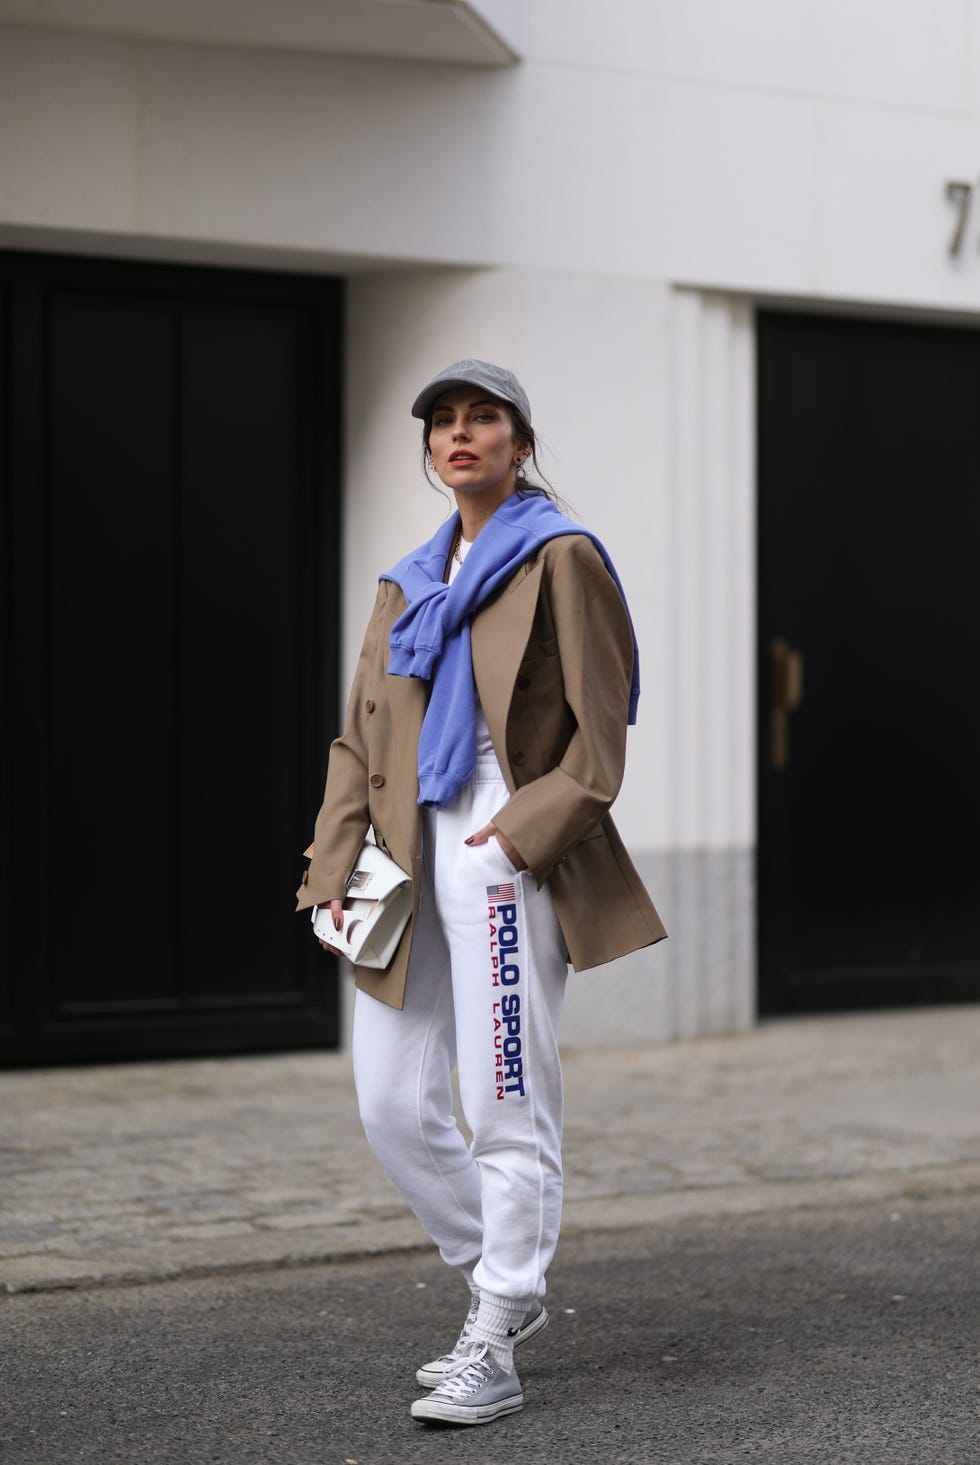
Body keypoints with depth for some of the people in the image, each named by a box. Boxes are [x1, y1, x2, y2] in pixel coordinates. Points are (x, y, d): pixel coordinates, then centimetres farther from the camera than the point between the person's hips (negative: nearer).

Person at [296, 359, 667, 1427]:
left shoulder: (560, 558, 0)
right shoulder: (407, 585, 19)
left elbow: (602, 727, -5)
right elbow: (359, 742, 17)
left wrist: (528, 827, -16)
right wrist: (334, 874, 6)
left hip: (502, 861, -7)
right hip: (408, 865, 7)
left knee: (507, 1106, -5)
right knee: (393, 1108, 5)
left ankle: (493, 1351, 2)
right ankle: (504, 1286, 24)